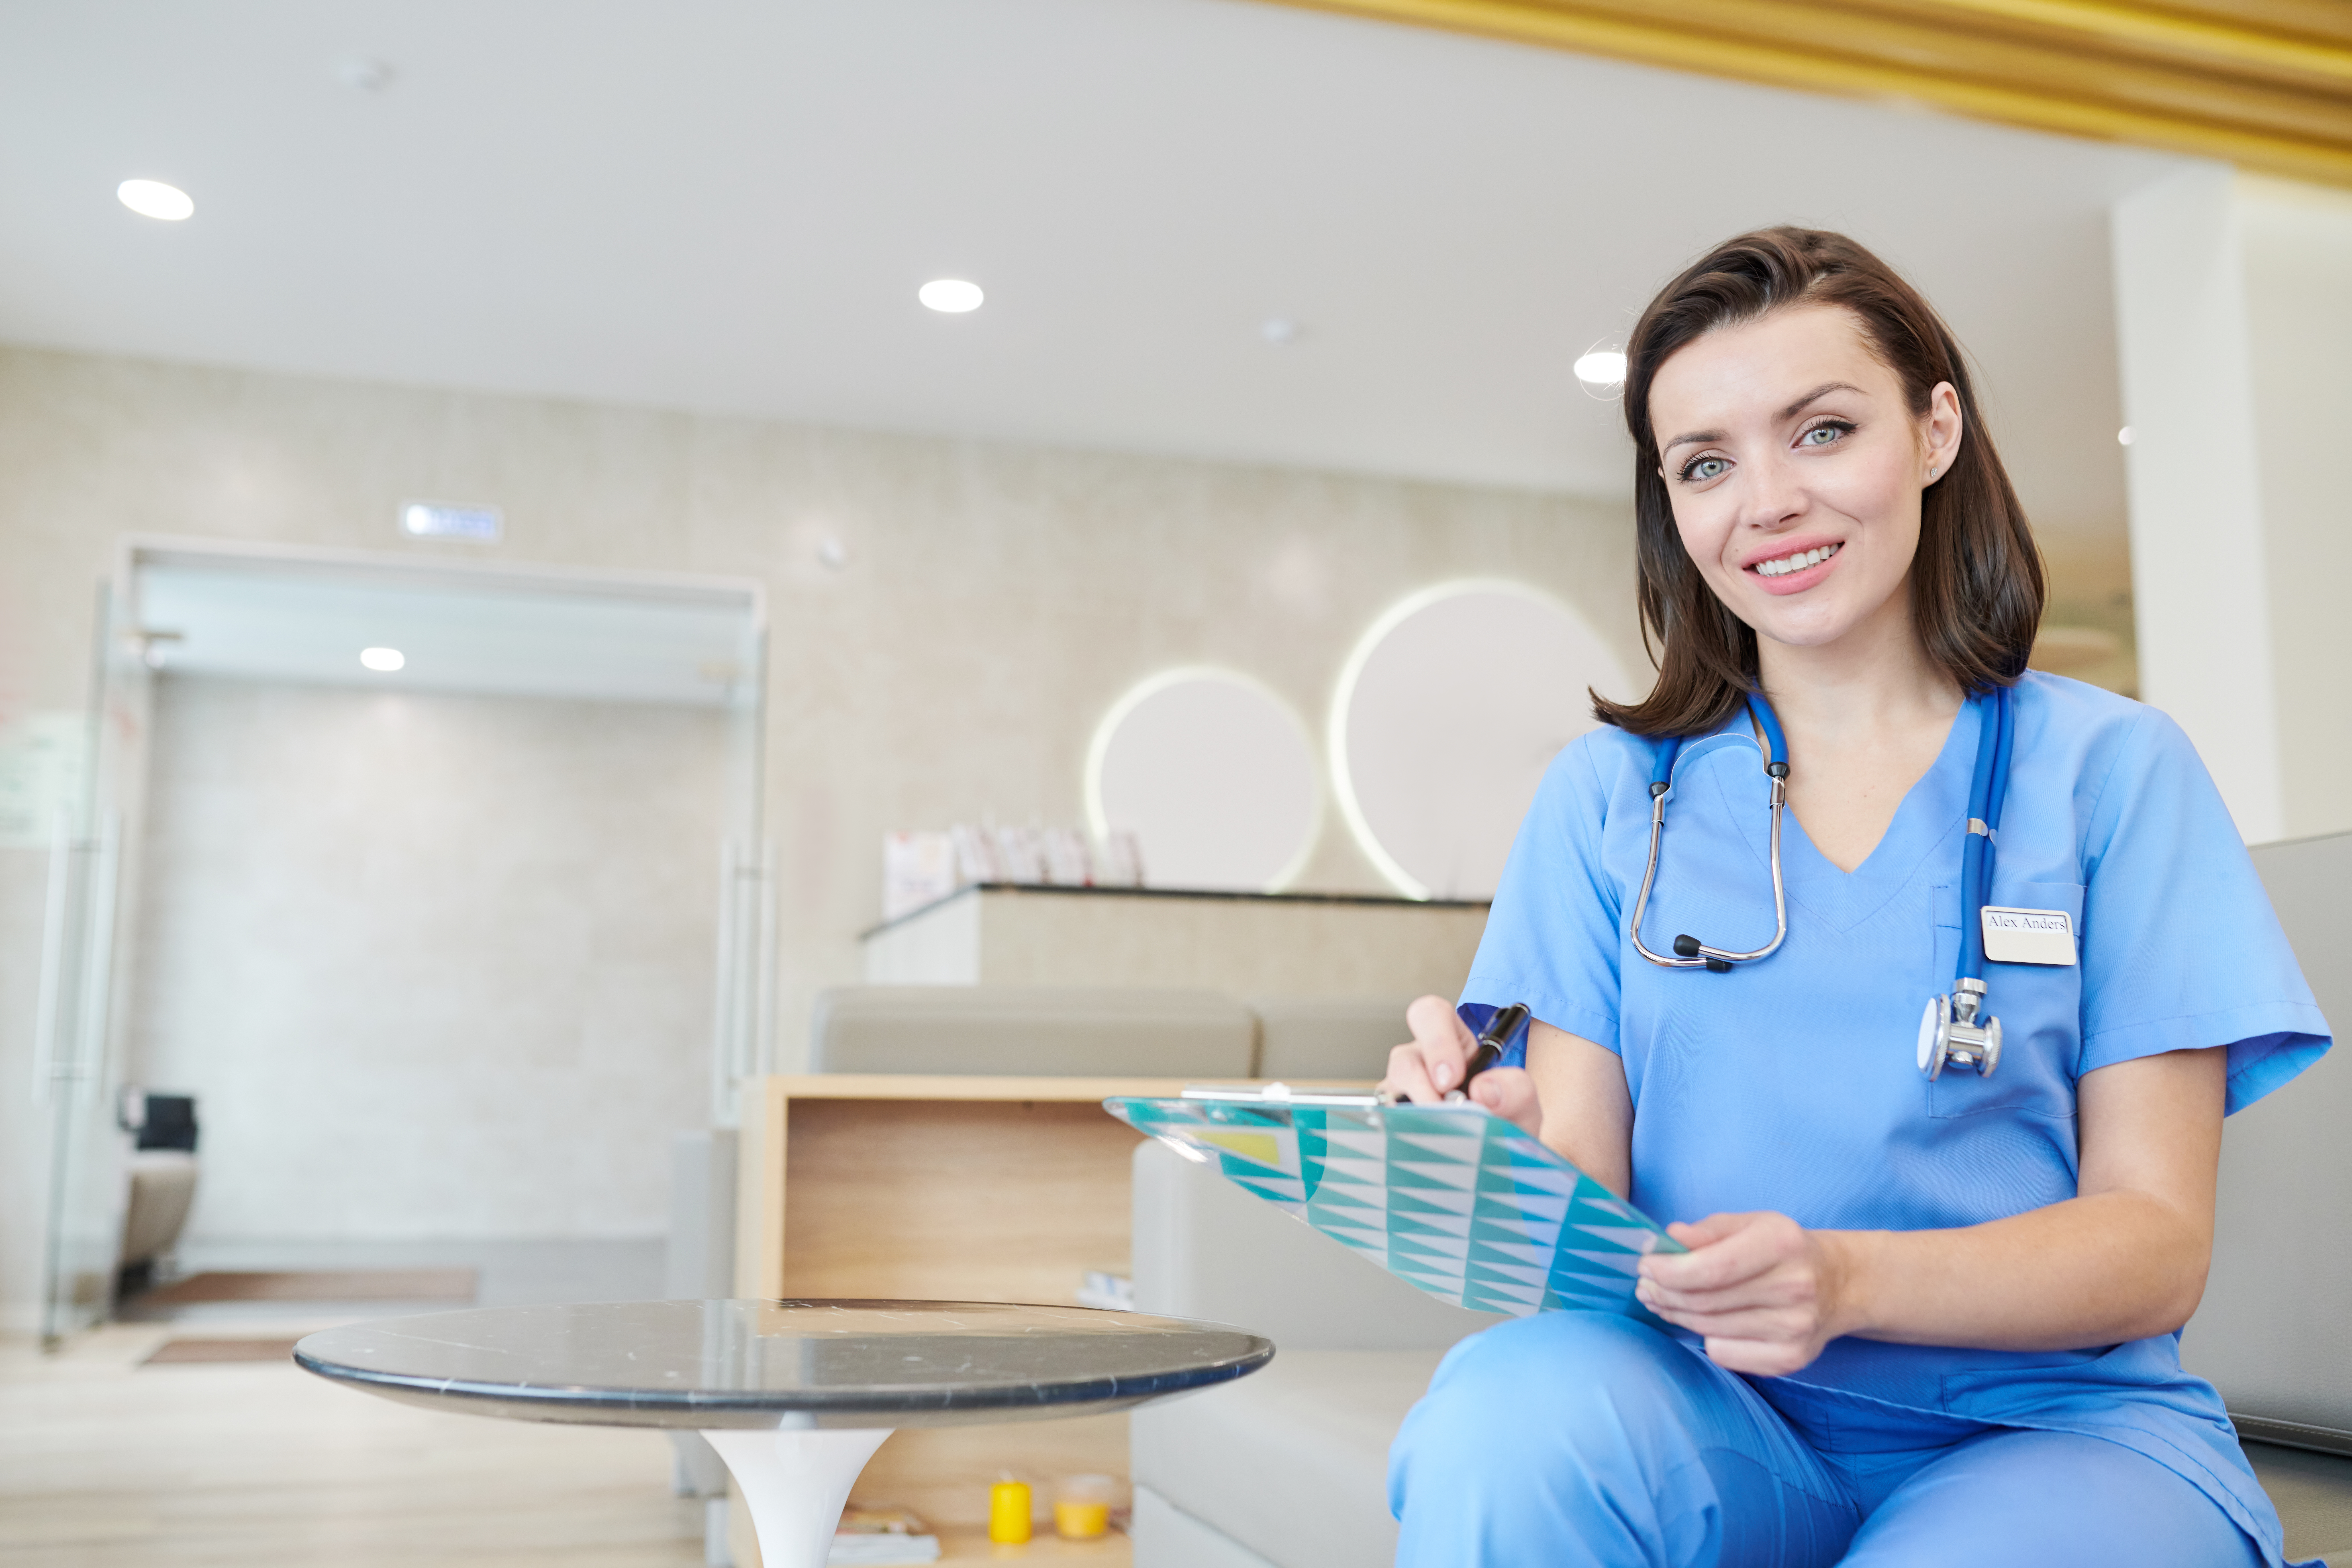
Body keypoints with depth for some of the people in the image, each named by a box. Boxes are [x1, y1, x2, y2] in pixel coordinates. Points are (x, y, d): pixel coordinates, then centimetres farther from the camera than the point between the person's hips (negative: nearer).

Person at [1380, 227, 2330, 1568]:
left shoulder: (2110, 768, 2)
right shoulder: (1610, 792, 7)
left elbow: (2160, 1240, -3)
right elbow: (1588, 1176, 0)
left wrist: (1848, 1281, -22)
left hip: (2052, 1425, -1)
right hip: (1725, 1423, 1)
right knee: (1509, 1411, -32)